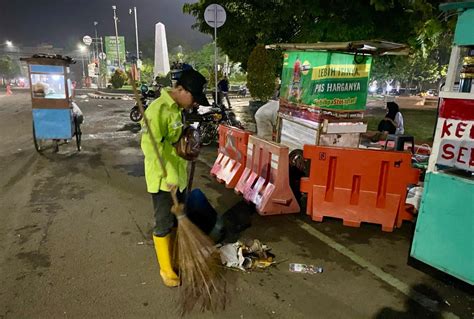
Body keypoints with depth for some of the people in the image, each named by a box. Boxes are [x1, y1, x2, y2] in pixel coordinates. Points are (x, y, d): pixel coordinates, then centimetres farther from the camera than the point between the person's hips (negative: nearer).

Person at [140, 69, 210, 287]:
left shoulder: (180, 109, 7)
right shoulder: (158, 109, -21)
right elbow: (150, 147, -27)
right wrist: (165, 177, -27)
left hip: (179, 177, 9)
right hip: (162, 180, -8)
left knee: (178, 220, 20)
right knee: (164, 224, 6)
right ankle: (166, 269, 23)